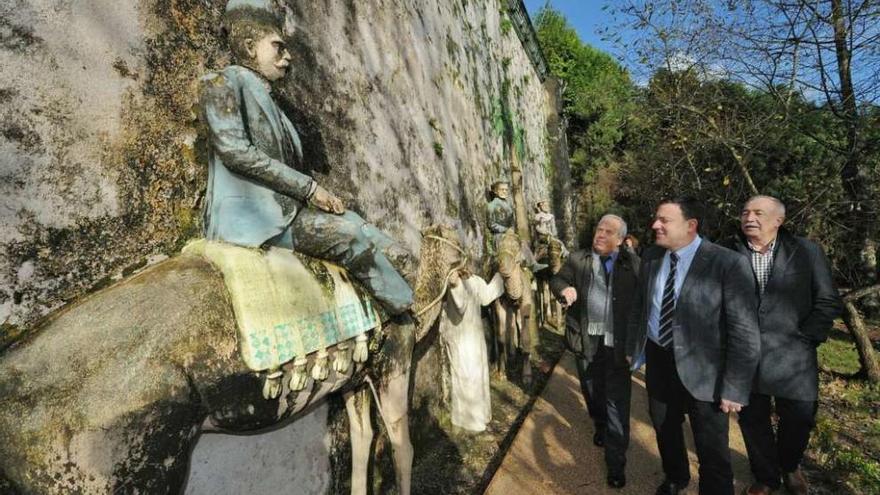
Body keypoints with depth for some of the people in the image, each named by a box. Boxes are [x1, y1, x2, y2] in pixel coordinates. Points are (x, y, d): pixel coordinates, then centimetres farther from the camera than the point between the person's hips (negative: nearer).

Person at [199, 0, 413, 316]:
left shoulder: (268, 100, 23)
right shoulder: (222, 83, 0)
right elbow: (235, 150, -15)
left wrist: (318, 195, -1)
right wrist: (308, 187, -15)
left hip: (285, 209, 8)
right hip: (248, 216, -8)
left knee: (355, 227, -8)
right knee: (349, 237, -23)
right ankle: (416, 311, -12)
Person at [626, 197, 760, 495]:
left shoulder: (729, 263, -19)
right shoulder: (650, 258, -1)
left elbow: (745, 332, -18)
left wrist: (735, 389, -17)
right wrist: (632, 348, 13)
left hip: (701, 369, -6)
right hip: (658, 361, 6)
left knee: (712, 451, 9)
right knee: (664, 429, 26)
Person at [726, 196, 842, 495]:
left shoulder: (806, 252, -3)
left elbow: (828, 302, -1)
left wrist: (803, 338, -6)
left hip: (791, 356, 0)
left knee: (798, 420, 12)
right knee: (752, 420, 12)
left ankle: (789, 467, 44)